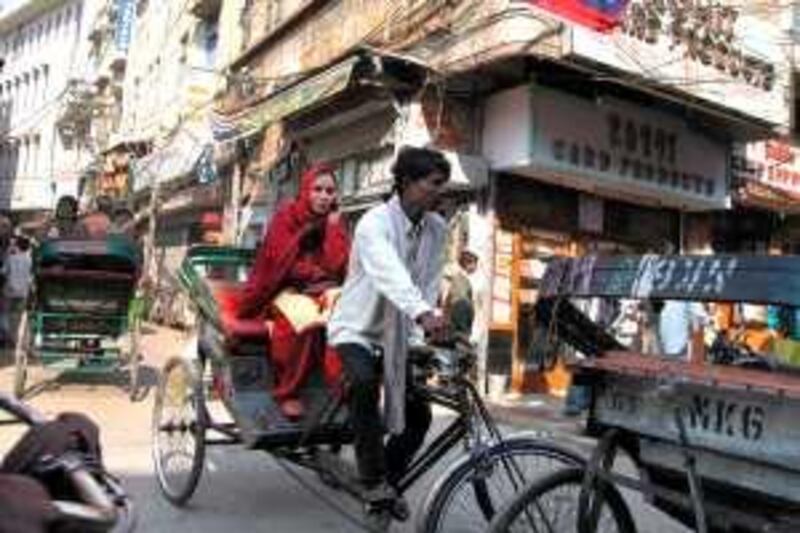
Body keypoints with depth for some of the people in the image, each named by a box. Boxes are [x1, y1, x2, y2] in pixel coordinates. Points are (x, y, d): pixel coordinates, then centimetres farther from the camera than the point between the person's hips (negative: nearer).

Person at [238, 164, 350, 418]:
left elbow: (337, 266, -5)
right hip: (288, 291, -3)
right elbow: (283, 264, -8)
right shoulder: (286, 217, 0)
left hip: (323, 291, 3)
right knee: (307, 319, -36)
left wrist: (333, 227, -6)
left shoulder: (335, 222, 9)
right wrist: (319, 272, -6)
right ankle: (286, 393, -21)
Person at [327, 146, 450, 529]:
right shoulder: (376, 223, -23)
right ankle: (375, 485, -17)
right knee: (364, 382, -34)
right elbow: (391, 275, -42)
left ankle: (387, 484, 27)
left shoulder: (437, 228, -4)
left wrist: (419, 338, -17)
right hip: (358, 327, -6)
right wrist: (424, 314, -57)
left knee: (419, 414, 2)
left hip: (397, 332, 6)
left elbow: (429, 285, -6)